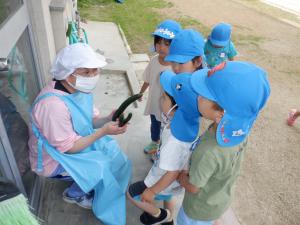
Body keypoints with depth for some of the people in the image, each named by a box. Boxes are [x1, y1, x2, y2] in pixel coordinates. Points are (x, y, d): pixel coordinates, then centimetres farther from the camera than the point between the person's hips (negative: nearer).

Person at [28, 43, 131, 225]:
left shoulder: (81, 88, -11)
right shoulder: (53, 104, -36)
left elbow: (91, 119, 0)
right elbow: (68, 148, -28)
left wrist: (108, 120, -22)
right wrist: (103, 132, -31)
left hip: (78, 141, 8)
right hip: (54, 158, -7)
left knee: (113, 152, 1)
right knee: (101, 168, -17)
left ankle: (86, 185, 26)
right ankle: (74, 194, 13)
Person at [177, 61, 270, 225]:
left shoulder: (209, 152, -45)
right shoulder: (240, 130, -23)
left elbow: (192, 187, -25)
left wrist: (179, 175, -6)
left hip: (200, 208, -5)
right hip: (221, 200, 5)